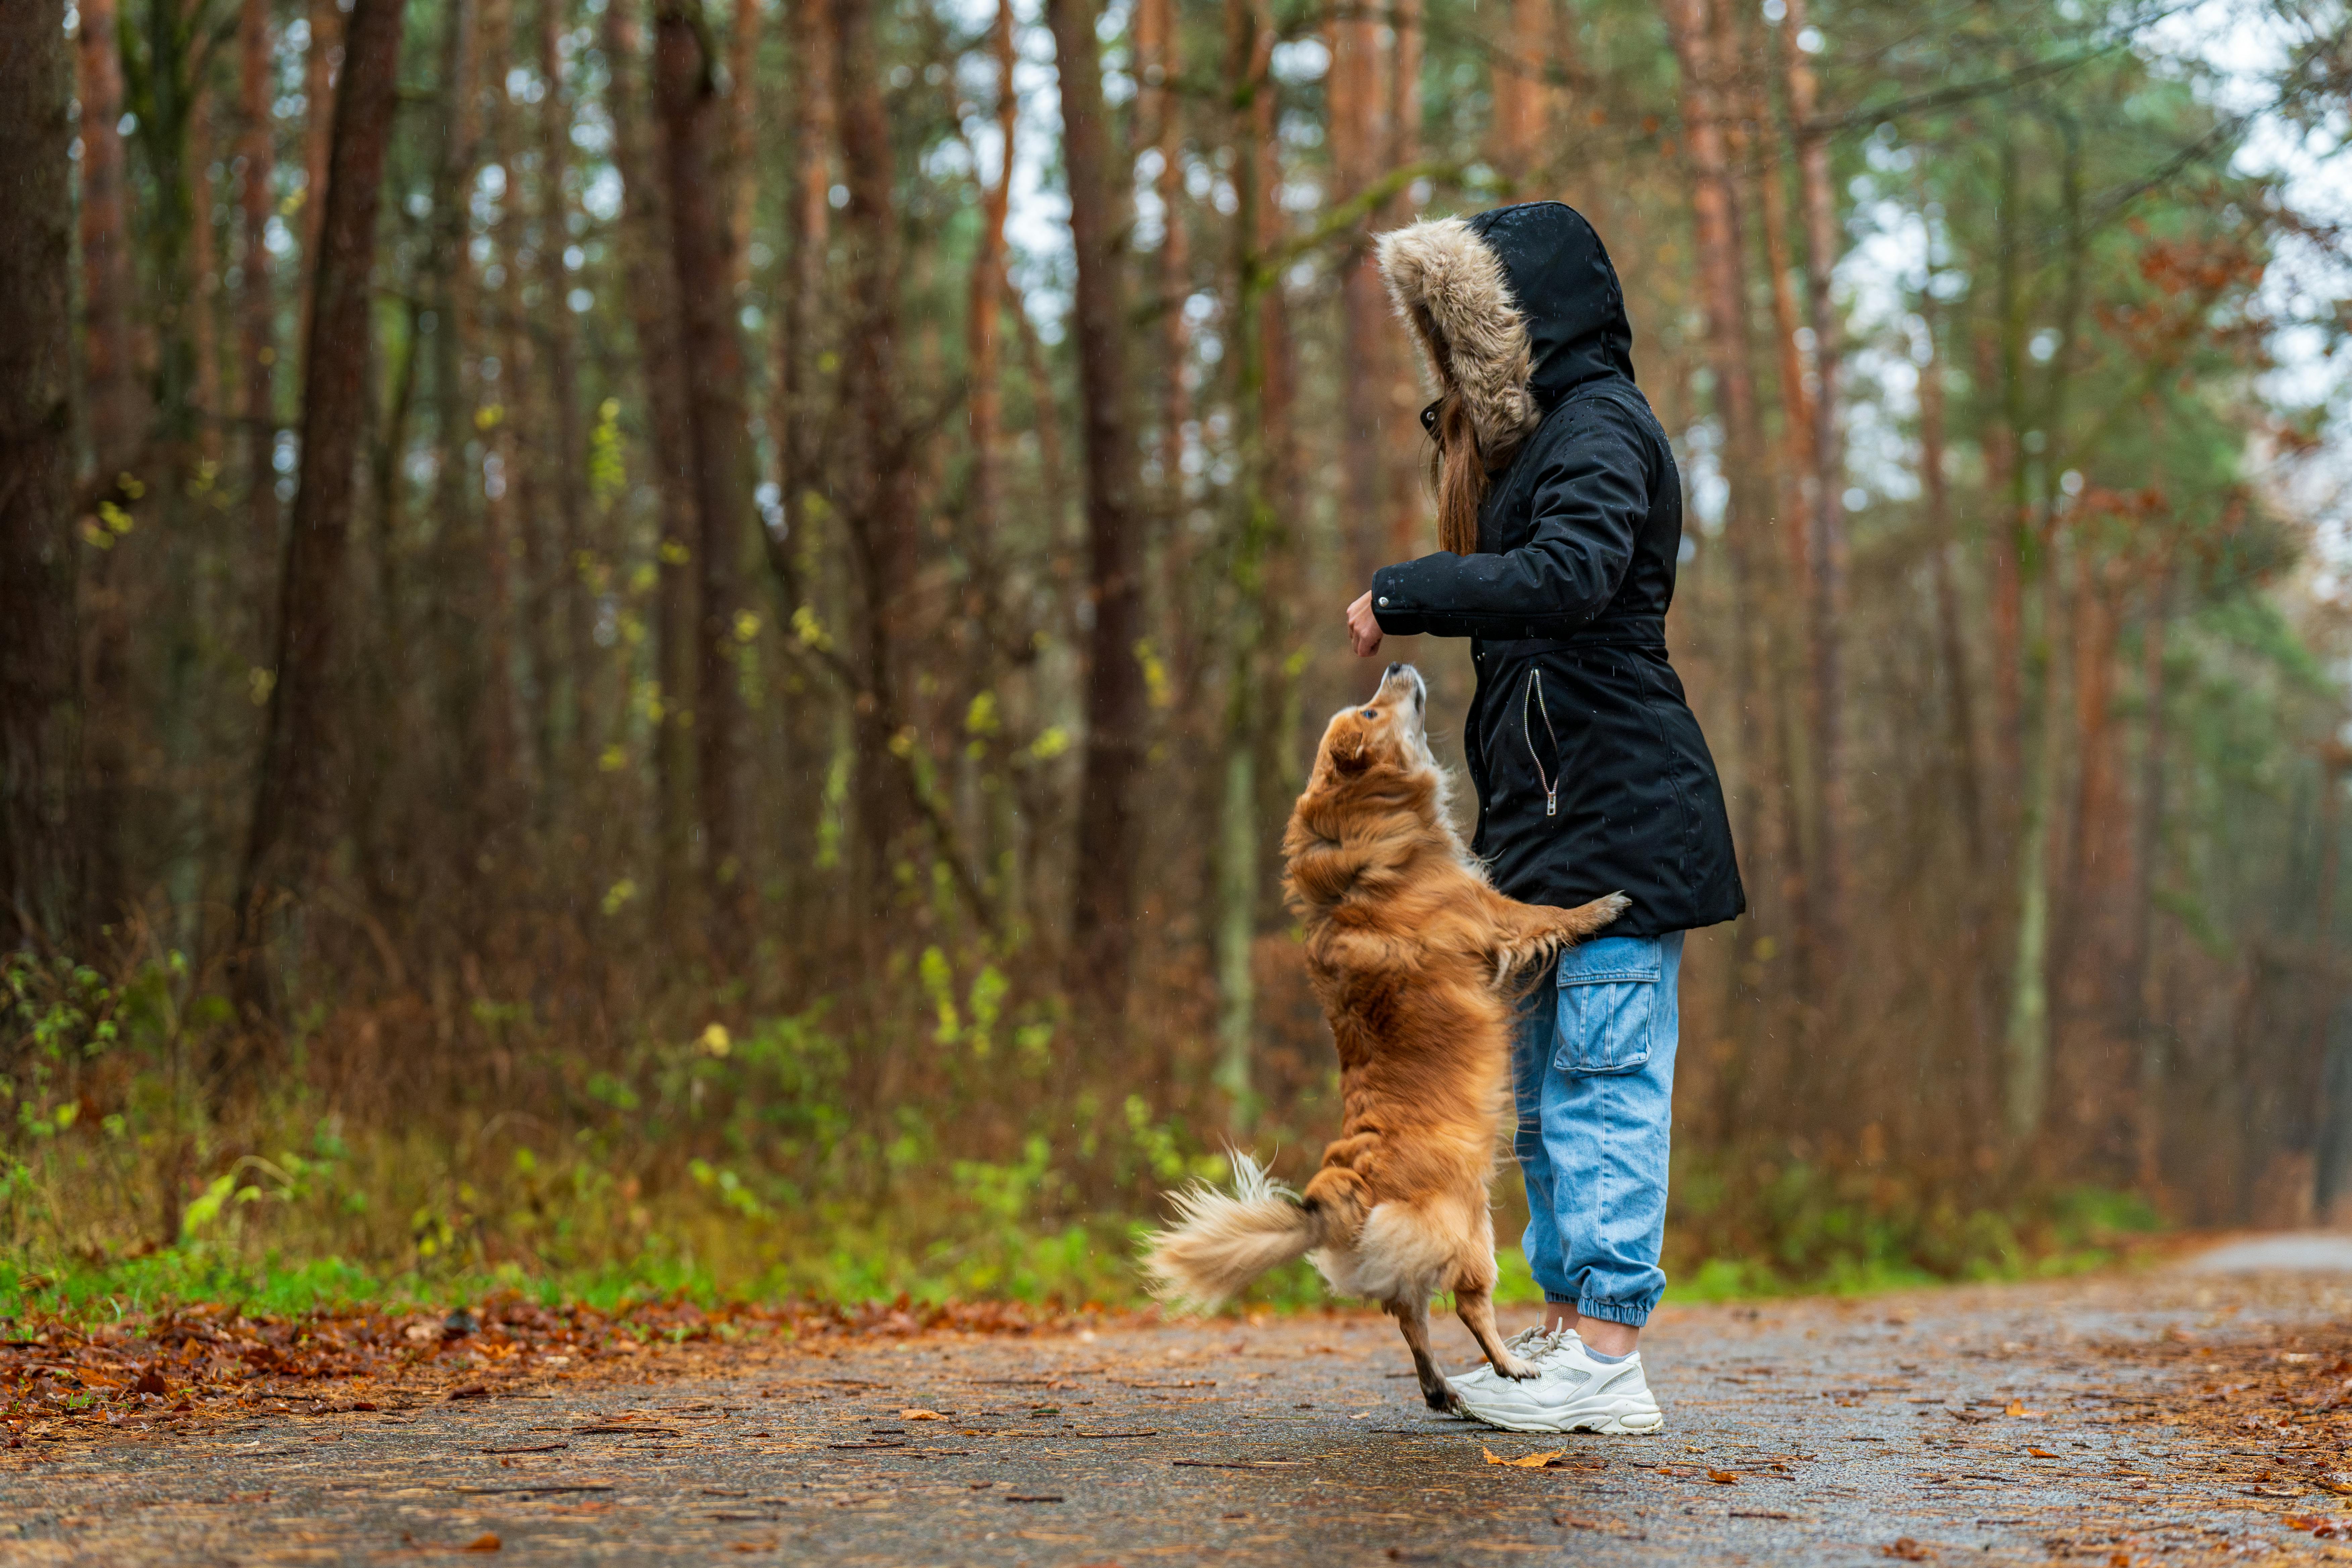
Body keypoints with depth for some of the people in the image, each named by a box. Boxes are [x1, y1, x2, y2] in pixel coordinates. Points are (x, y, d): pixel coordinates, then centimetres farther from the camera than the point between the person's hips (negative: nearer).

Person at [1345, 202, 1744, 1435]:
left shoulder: (1599, 428, -11)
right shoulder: (1540, 434, 19)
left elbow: (1568, 575, -29)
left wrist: (1400, 595, -21)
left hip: (1617, 809, -11)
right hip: (1550, 813, 11)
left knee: (1603, 1077, -9)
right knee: (1541, 1080, 13)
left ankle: (1608, 1363, -6)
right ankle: (1565, 1329, 21)